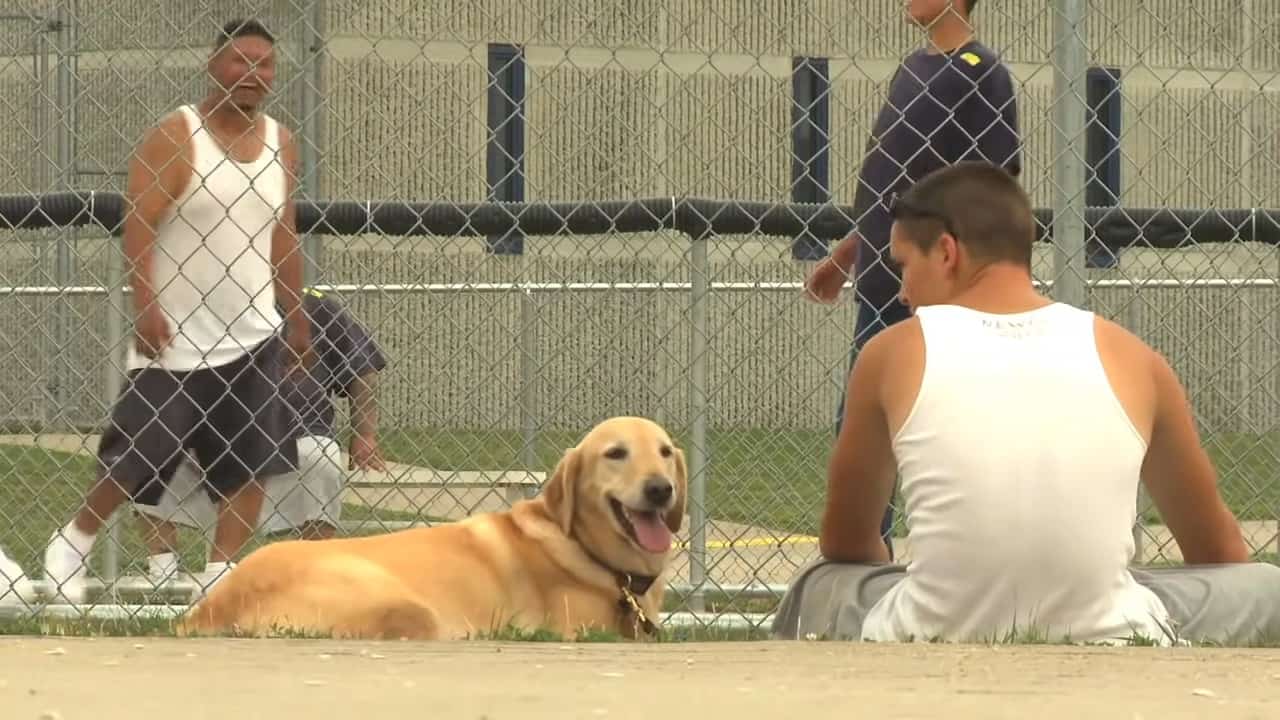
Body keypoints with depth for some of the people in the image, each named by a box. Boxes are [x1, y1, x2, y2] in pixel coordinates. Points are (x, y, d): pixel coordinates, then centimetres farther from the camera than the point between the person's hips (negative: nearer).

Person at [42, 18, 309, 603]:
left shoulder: (280, 143, 9)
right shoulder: (173, 137, -8)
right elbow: (139, 225, -13)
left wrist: (298, 320, 16)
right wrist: (146, 306, -22)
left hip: (254, 334, 5)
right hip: (175, 336, -5)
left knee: (251, 464, -6)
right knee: (134, 459, -2)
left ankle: (220, 572, 0)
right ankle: (73, 543, 19)